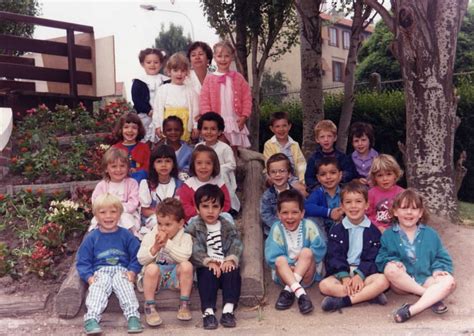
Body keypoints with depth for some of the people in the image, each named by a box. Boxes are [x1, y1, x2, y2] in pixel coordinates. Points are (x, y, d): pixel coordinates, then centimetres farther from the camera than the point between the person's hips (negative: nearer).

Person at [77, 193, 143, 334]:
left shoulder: (126, 235, 10)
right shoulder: (91, 238, 10)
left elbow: (136, 256, 10)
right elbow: (83, 262, 9)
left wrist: (132, 272, -8)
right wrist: (89, 277, -8)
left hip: (121, 271, 0)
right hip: (100, 271, 0)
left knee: (124, 285, -31)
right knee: (98, 287, -30)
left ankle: (133, 316, -42)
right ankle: (91, 318, -46)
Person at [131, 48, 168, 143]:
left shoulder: (166, 81, 7)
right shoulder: (138, 82, 4)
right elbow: (136, 99, -5)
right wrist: (149, 110, -16)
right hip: (144, 117, -1)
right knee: (144, 141, 3)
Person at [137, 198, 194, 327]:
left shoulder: (185, 238, -2)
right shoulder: (150, 236, 2)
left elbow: (184, 257, -21)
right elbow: (141, 259, -5)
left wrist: (167, 243, -23)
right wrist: (155, 248, -21)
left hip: (175, 275, 0)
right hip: (155, 276, 0)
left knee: (187, 265, -30)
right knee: (152, 268, -34)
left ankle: (184, 304, -17)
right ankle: (150, 307, -20)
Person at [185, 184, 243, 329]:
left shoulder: (228, 227, 13)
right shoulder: (193, 228, 4)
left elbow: (236, 244, 0)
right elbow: (195, 250, -10)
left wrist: (230, 259, -20)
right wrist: (209, 262, -24)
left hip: (226, 265, 2)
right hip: (206, 266, -2)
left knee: (233, 272, -28)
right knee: (208, 274, -32)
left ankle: (228, 310, -32)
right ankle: (208, 311, -35)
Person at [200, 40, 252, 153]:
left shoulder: (238, 78, 5)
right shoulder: (209, 78, 2)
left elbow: (247, 97, 4)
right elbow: (204, 101, -1)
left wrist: (244, 116, -6)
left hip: (235, 123, 1)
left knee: (234, 150, 6)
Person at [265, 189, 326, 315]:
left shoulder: (308, 226, -9)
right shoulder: (276, 228, -8)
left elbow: (320, 248, -16)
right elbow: (272, 256, -15)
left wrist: (303, 257, -25)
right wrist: (290, 265, -25)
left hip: (307, 274, 0)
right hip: (285, 275, 0)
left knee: (307, 252, -27)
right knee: (280, 260, -29)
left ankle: (288, 291, -32)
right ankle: (300, 293, -43)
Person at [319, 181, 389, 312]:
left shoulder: (373, 231, 4)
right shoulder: (336, 230, 5)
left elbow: (371, 258, -3)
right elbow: (334, 257, -4)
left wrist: (359, 275, -19)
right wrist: (344, 277, -19)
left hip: (364, 273, 0)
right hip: (341, 273, 0)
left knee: (383, 281, -30)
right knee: (324, 285, -29)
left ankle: (342, 301, -32)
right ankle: (370, 294, -28)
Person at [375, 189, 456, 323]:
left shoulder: (430, 234, 7)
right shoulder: (388, 235, 2)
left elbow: (442, 257, 11)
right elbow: (381, 259, 0)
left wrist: (437, 269, -10)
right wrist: (392, 261, -22)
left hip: (425, 280, 2)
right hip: (401, 283, -1)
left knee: (449, 281, -27)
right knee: (390, 268, -33)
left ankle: (411, 310, -39)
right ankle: (432, 297, -24)